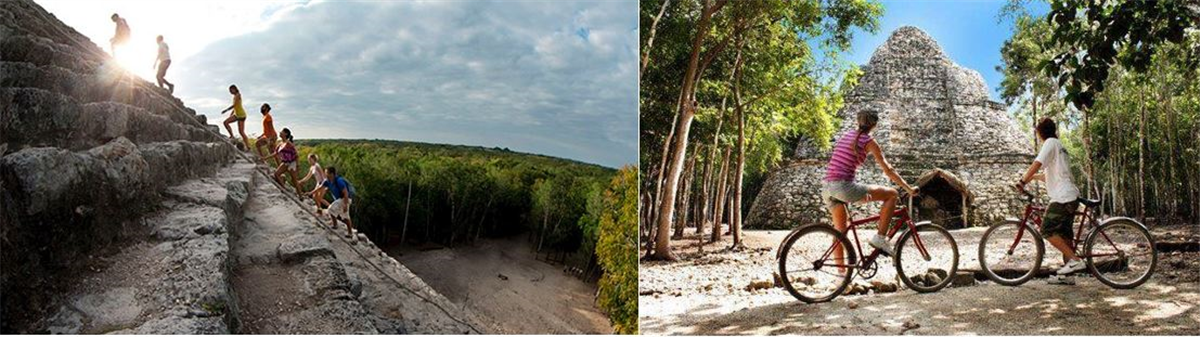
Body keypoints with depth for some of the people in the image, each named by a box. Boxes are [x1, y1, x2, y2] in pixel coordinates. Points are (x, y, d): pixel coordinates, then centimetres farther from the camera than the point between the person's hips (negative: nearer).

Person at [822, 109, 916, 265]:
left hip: (826, 188, 7)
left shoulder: (846, 135, 20)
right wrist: (909, 188, 8)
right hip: (844, 187, -7)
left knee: (839, 230, 20)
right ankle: (880, 237, 4)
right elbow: (888, 170, 1)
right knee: (891, 194, 6)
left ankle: (841, 270, 22)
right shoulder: (869, 141, 0)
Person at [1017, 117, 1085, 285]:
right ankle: (1067, 275, 13)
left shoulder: (1051, 143, -5)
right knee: (1064, 234, 10)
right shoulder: (1059, 146, 25)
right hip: (1071, 197, 10)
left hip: (1062, 197, -10)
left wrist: (1023, 180, -17)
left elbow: (1037, 163, -19)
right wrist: (1031, 177, 23)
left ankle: (1074, 260, -12)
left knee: (1047, 230, -11)